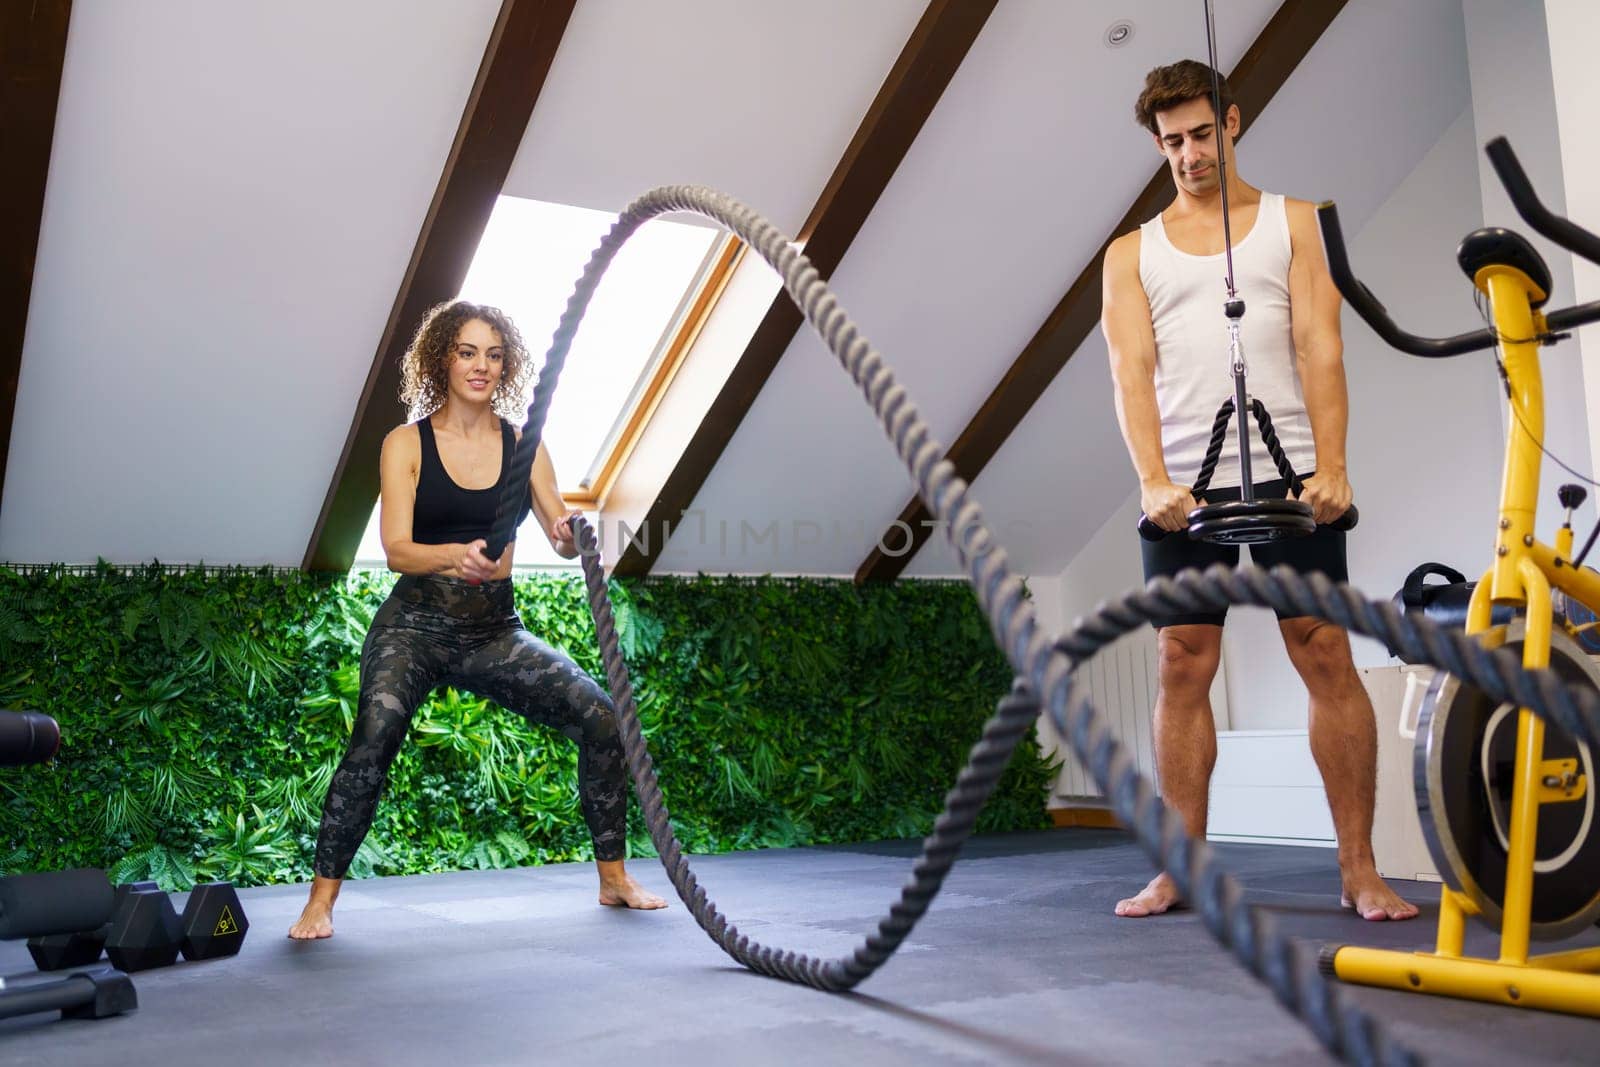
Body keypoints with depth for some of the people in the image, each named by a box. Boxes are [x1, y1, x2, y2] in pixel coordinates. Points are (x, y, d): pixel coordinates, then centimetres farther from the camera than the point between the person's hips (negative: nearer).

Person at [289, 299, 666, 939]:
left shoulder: (522, 446, 5)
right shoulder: (407, 444, -3)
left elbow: (561, 539, -2)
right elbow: (396, 548, -14)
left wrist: (572, 534, -27)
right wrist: (456, 556, -35)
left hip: (495, 631, 3)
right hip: (415, 627, -3)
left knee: (598, 714, -10)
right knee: (373, 740, -28)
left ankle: (613, 880, 5)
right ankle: (320, 902, -12)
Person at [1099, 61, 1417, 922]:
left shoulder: (1294, 222, 13)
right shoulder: (1131, 253, 15)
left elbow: (1320, 348, 1)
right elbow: (1130, 370, 0)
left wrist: (1331, 466, -13)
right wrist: (1153, 480, -16)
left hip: (1288, 477, -1)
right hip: (1181, 488, 1)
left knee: (1328, 659, -3)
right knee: (1181, 670, 1)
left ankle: (1359, 868, 6)